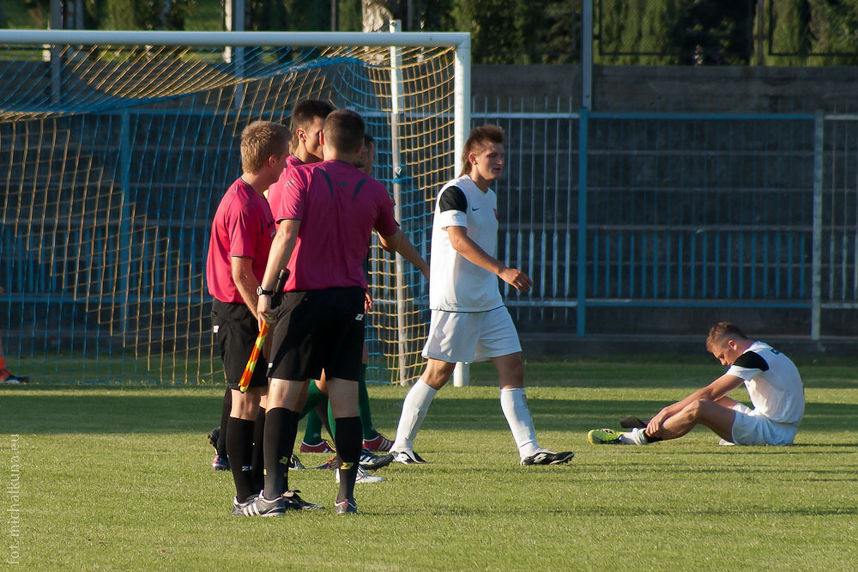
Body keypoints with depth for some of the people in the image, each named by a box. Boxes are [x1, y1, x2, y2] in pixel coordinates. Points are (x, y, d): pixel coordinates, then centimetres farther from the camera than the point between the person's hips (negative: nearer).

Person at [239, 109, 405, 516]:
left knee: (283, 394, -2)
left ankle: (273, 493, -12)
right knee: (345, 397, 5)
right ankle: (346, 495, 3)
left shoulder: (302, 178, -5)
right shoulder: (374, 192, 6)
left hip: (306, 297, -3)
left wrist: (266, 291, -18)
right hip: (350, 299, 3)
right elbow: (393, 239, 25)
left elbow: (287, 233, -18)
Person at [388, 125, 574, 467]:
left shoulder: (490, 196, 16)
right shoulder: (454, 193, -12)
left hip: (489, 303, 8)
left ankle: (529, 449, -2)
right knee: (439, 372, -4)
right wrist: (502, 271, -31)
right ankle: (401, 446, 7)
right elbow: (458, 240, -25)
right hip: (454, 301, -8)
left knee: (512, 367, 0)